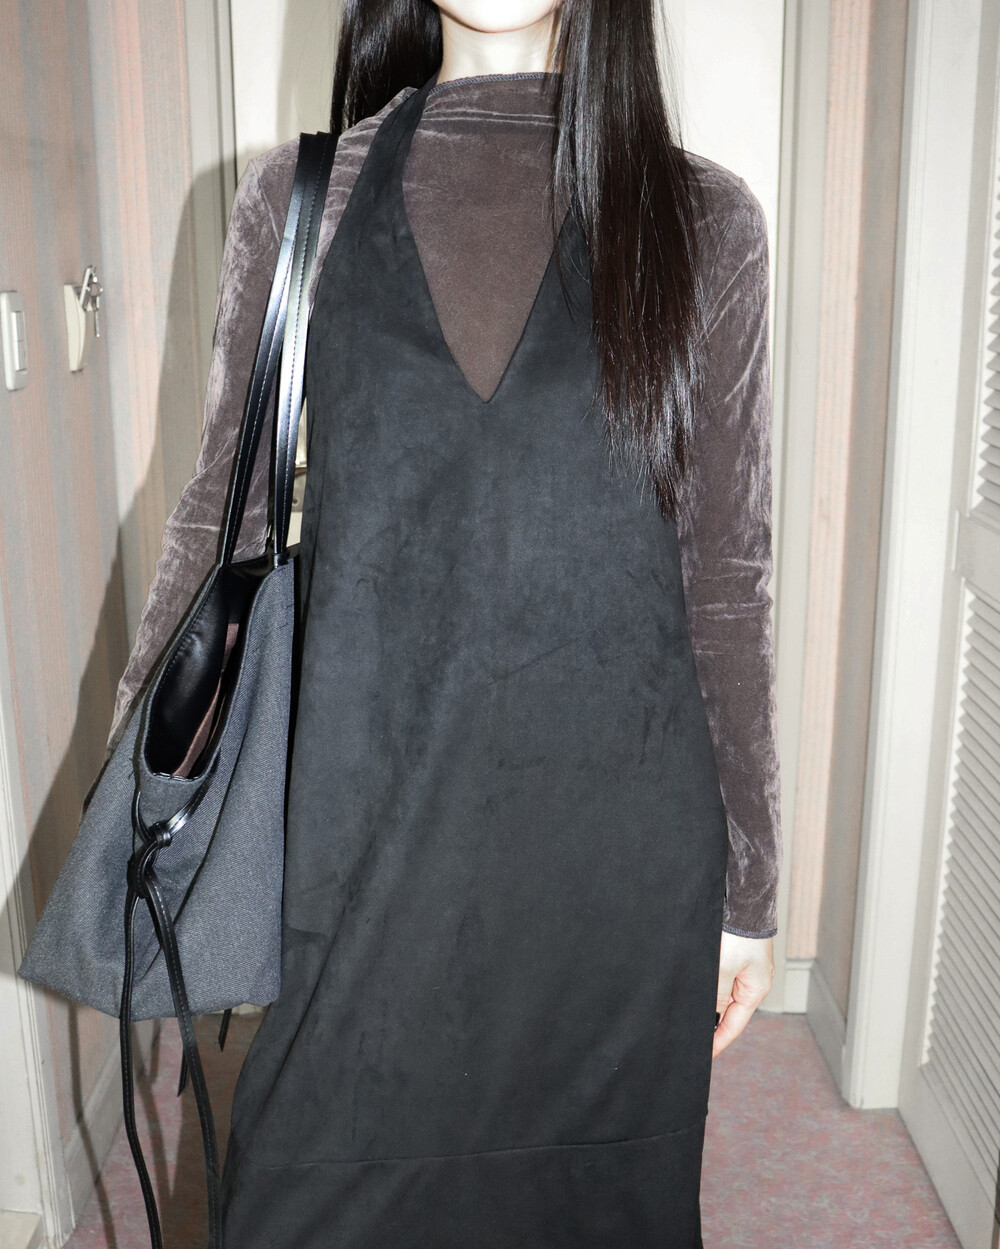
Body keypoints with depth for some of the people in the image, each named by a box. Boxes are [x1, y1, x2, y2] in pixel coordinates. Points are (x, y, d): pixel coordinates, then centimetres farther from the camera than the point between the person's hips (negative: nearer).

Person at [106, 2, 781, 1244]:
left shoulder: (701, 220, 0)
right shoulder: (297, 196, 2)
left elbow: (727, 575, 2)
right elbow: (222, 510, 8)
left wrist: (748, 884, 5)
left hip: (616, 841, 1)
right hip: (365, 826, 0)